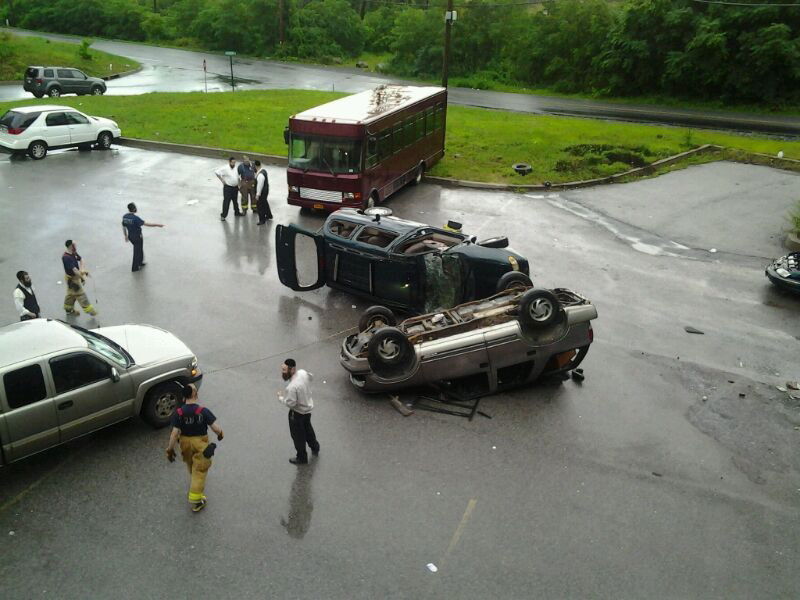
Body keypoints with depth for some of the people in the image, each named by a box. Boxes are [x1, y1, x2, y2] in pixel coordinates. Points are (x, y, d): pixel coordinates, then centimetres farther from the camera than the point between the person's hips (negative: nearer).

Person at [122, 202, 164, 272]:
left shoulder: (124, 217, -5)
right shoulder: (135, 218, -29)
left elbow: (123, 227, 6)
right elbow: (146, 224, -29)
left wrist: (126, 236, 20)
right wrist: (157, 225, -22)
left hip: (130, 237, 7)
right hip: (137, 237, -7)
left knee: (139, 249, 28)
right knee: (137, 252, 12)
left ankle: (140, 262, 44)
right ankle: (135, 267, 25)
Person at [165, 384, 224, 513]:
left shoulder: (179, 413, -17)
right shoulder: (203, 411, -23)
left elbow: (174, 433, -16)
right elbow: (216, 428, -23)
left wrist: (170, 449, -5)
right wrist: (220, 434, -1)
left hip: (185, 443, 4)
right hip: (200, 444, -3)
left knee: (191, 467, 30)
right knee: (199, 472, 8)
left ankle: (195, 484, 58)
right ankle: (196, 501, 10)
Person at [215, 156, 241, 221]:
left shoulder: (236, 168, 5)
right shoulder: (225, 168, -14)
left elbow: (238, 177, 17)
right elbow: (216, 172, -15)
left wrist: (239, 185, 12)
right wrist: (222, 180, -13)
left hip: (235, 187, 6)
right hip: (228, 187, -6)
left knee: (235, 201, 19)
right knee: (226, 201, -5)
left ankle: (237, 212, 35)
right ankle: (223, 215, 2)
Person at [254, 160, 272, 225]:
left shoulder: (260, 175, -30)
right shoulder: (264, 170, -1)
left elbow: (260, 185, -27)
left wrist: (257, 195, -21)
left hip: (262, 192, -10)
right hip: (265, 190, 10)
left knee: (260, 205, 3)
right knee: (265, 203, 27)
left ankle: (262, 220, 15)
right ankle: (269, 215, 45)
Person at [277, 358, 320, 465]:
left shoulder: (292, 387, -37)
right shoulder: (303, 372, -14)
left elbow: (290, 403, -30)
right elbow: (311, 377, 8)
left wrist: (281, 397, -14)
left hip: (297, 413, -8)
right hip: (308, 407, 8)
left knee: (298, 436, 14)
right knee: (308, 429, 31)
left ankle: (302, 458, 32)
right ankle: (315, 448, 51)